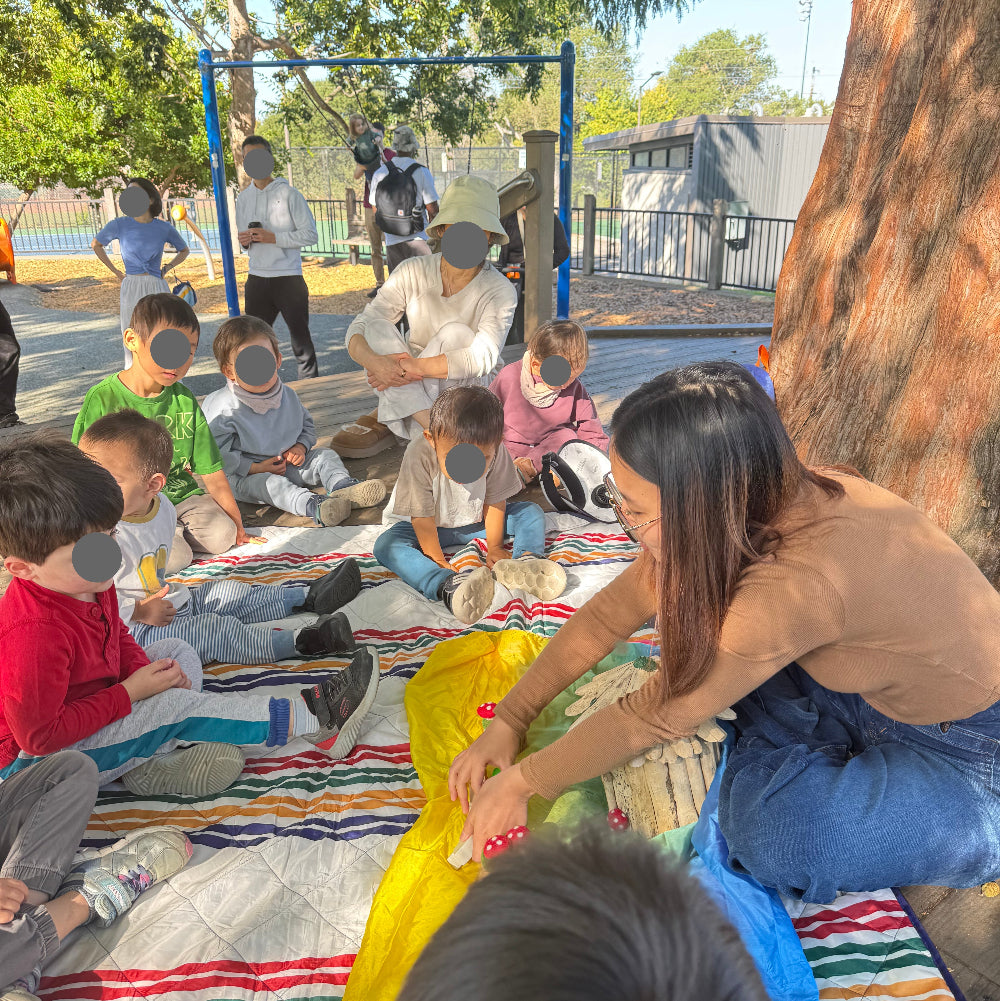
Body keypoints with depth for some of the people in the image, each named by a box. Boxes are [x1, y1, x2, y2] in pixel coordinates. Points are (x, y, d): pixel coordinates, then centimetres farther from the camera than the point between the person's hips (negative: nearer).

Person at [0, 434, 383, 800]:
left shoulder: (89, 584, -8)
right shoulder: (33, 635, -36)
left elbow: (116, 635, 11)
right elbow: (40, 735, -30)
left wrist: (141, 671, -10)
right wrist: (130, 692, -24)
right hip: (31, 760, -10)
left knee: (178, 652, 6)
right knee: (173, 707, -23)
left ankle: (150, 760, -13)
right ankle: (312, 718, -16)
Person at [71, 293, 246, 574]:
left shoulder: (184, 399, 1)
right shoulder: (102, 399, -11)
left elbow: (211, 470, 3)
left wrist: (237, 524, 4)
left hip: (182, 495, 4)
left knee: (221, 536, -18)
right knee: (173, 558, -23)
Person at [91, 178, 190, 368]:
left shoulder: (164, 228, 1)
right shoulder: (120, 225, 0)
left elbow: (184, 250, 19)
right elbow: (96, 245, 16)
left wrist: (166, 268, 7)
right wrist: (115, 272, 10)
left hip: (157, 287, 0)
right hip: (131, 288, 0)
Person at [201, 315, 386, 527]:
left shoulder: (288, 396, 1)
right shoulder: (223, 409, -17)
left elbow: (307, 426, 16)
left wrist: (301, 447, -6)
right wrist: (255, 468, -22)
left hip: (287, 464, 6)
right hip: (243, 475, -6)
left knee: (325, 455, -6)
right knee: (266, 483, -36)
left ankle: (343, 487, -34)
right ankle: (314, 505, -58)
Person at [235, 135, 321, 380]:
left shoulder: (288, 193, -4)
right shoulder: (243, 197, 12)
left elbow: (310, 234, -9)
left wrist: (274, 237, -16)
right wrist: (243, 241, -1)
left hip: (289, 277, -5)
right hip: (257, 279, 5)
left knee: (300, 338, 2)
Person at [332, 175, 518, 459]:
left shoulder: (500, 291, -12)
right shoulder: (412, 273, -6)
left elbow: (483, 358, -27)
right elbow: (359, 328, -11)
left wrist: (413, 367, -35)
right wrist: (373, 360, -35)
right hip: (408, 390, 2)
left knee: (456, 333, -29)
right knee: (378, 328, -23)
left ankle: (387, 421, -23)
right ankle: (432, 427, -36)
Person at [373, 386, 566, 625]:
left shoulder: (495, 451, -24)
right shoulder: (419, 456, -34)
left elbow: (494, 501, -10)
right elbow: (421, 516, -26)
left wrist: (494, 546, -8)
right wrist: (438, 561, -22)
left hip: (475, 522, 3)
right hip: (431, 527, -3)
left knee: (531, 512, -8)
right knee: (386, 545, -33)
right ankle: (449, 587, -57)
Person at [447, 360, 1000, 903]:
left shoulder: (797, 582, -38)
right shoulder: (758, 501, -14)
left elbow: (654, 716, -26)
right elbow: (612, 609, -7)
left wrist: (520, 782, -12)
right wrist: (507, 721, -6)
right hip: (881, 691, 6)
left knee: (773, 832, -28)